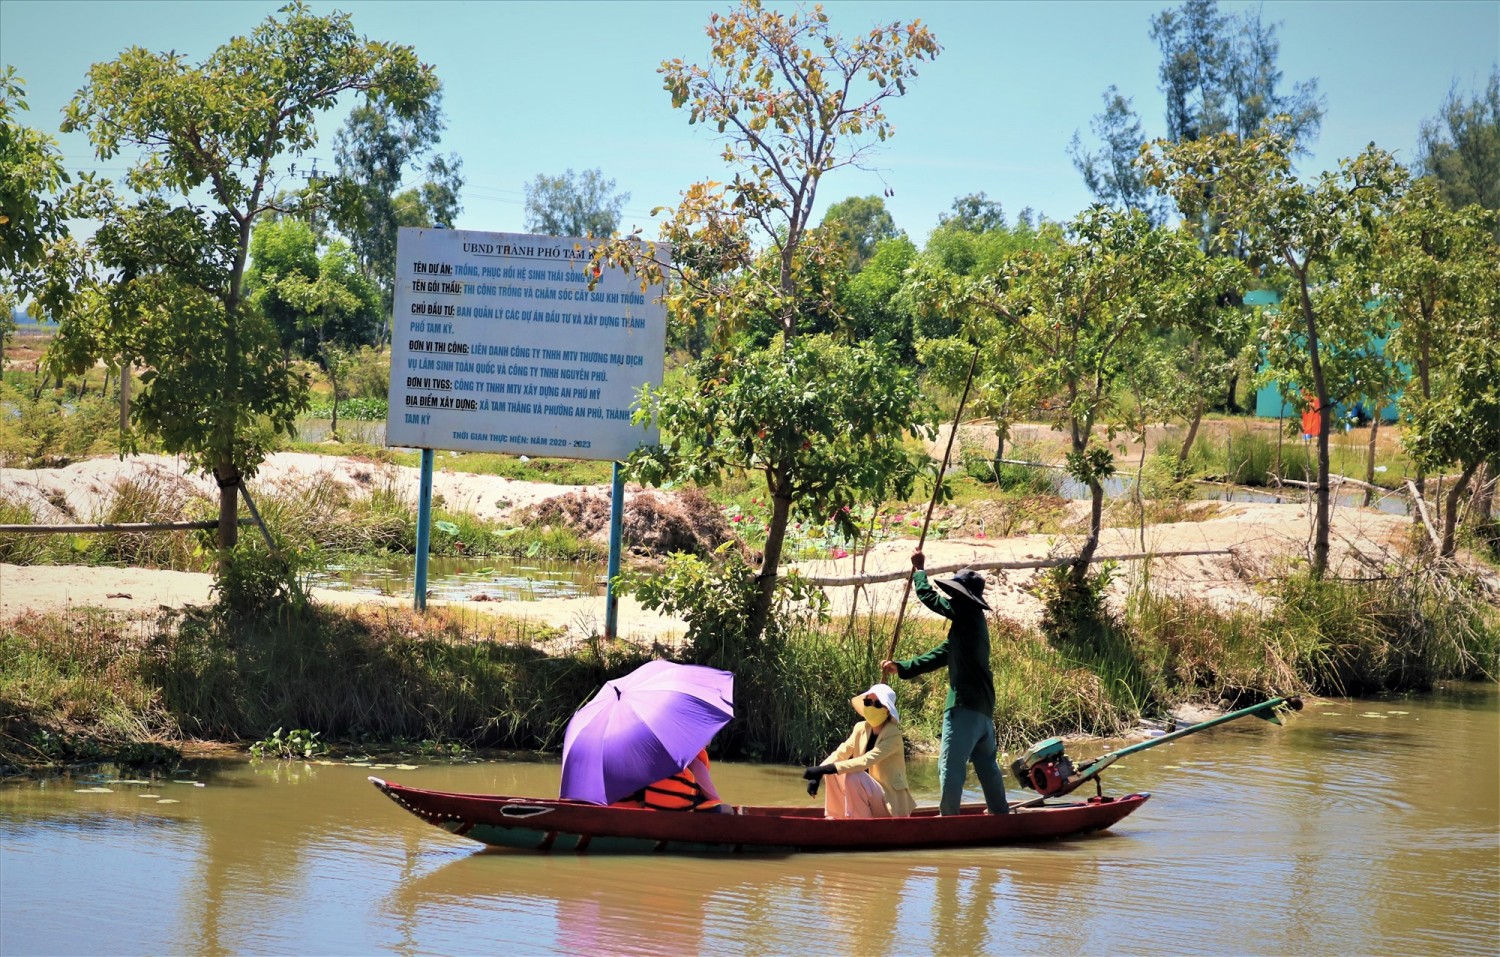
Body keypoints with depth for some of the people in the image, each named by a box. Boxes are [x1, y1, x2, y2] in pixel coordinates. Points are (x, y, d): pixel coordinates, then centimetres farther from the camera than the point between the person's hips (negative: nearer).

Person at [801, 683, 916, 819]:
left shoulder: (893, 735, -20)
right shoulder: (861, 729, 2)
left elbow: (866, 761, -32)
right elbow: (840, 753, -6)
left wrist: (826, 769, -38)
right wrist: (818, 773, -25)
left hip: (889, 801, -7)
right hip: (869, 795, 7)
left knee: (854, 777, -29)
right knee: (833, 772, -6)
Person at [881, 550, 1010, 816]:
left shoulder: (966, 614, -9)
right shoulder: (971, 621, 19)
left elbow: (927, 596, -3)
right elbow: (938, 656, 20)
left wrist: (919, 570, 14)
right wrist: (901, 667, 14)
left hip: (965, 707, -10)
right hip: (983, 707, 10)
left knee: (950, 764, -6)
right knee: (986, 764, 18)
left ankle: (948, 816, -4)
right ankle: (1000, 813, 25)